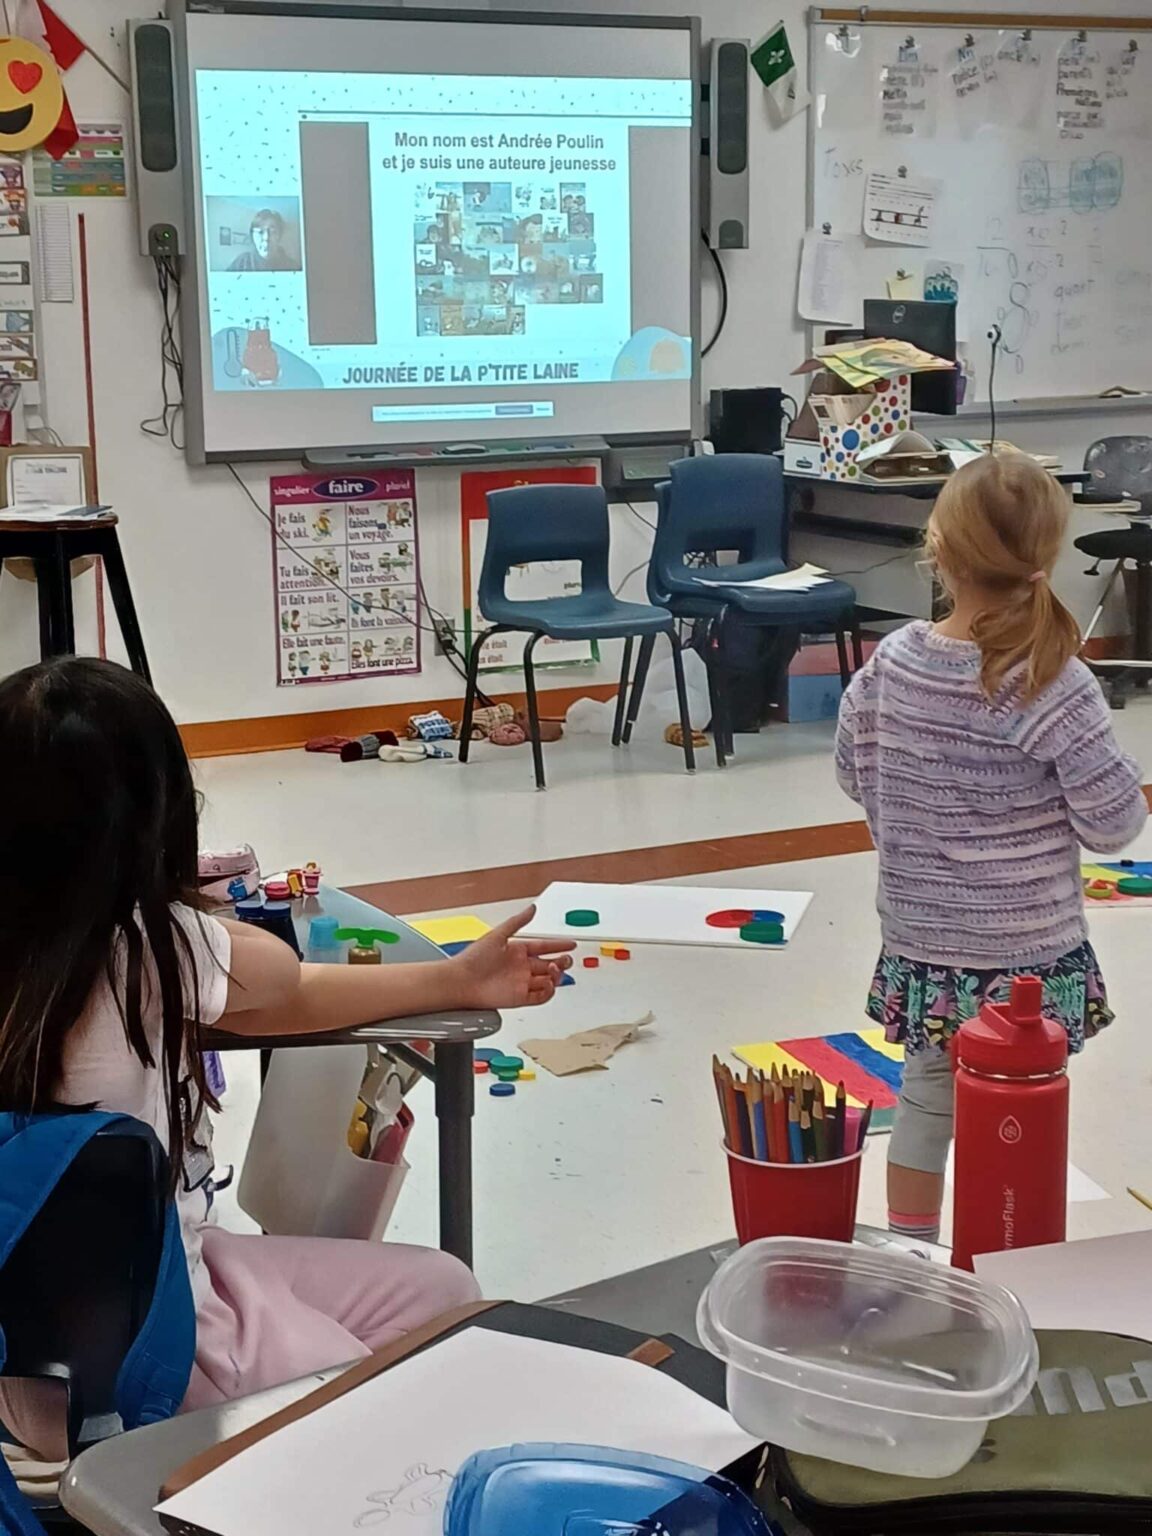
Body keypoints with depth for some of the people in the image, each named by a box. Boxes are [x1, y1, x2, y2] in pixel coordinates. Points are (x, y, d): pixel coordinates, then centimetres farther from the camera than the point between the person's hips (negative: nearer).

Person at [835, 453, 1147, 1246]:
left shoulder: (892, 661, -8)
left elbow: (855, 774, 6)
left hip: (918, 944, 5)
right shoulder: (1056, 686, -22)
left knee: (924, 1105, 21)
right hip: (1027, 958, -5)